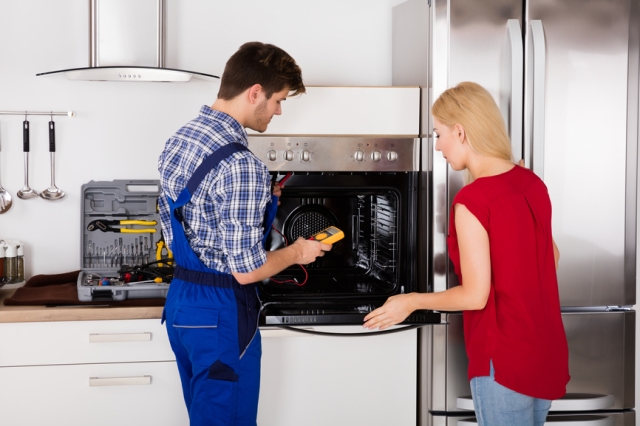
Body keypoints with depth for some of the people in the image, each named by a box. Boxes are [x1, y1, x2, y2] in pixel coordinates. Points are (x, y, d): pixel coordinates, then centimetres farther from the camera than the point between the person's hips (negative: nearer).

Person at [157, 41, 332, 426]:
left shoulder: (177, 141, 4)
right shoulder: (240, 164, -24)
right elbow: (246, 270, -23)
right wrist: (296, 253, -4)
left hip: (180, 300, 9)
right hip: (220, 314, -9)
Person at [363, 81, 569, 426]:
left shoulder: (472, 200, -21)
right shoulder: (532, 184, 2)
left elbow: (475, 295, -18)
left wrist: (411, 302, -6)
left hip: (505, 359, -7)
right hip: (546, 351, 7)